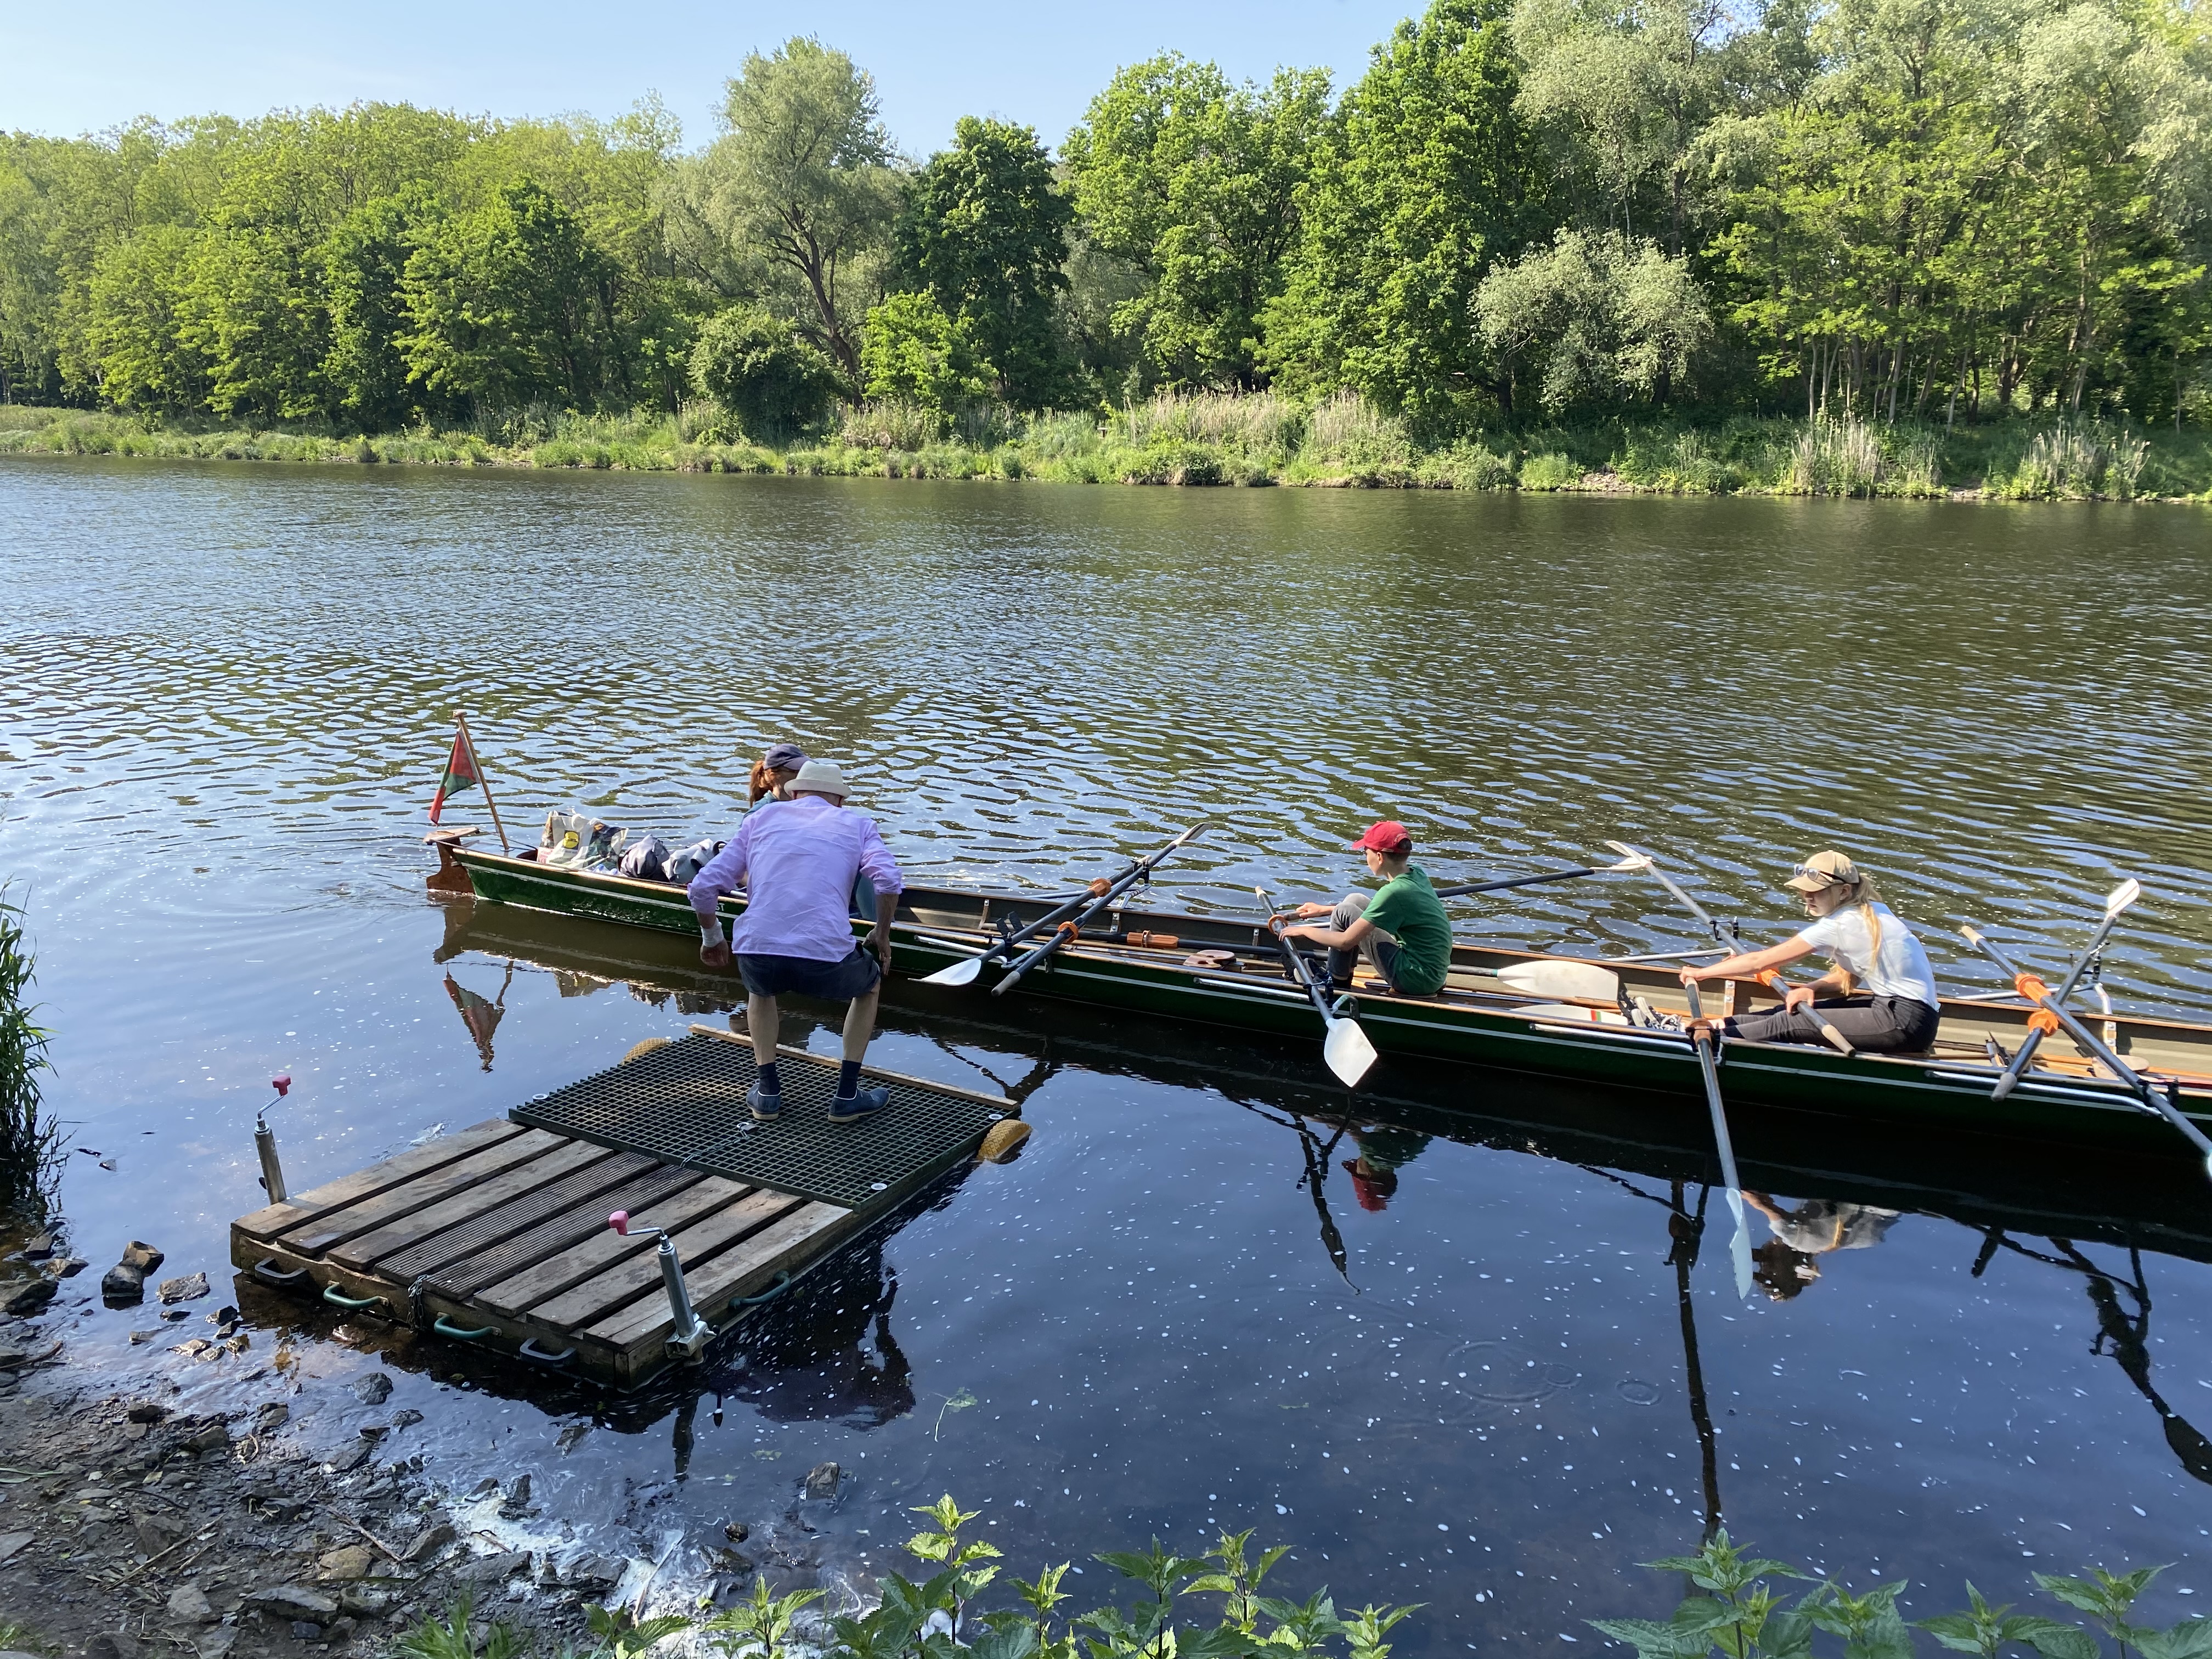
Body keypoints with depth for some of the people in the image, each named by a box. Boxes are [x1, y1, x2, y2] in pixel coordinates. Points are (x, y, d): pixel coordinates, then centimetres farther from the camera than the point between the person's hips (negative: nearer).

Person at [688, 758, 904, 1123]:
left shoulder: (761, 817, 23)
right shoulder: (856, 822, 18)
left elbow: (703, 888, 16)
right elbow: (889, 882, -3)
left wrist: (712, 938, 32)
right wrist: (882, 936, 14)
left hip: (755, 953, 2)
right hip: (826, 960, -2)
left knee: (760, 989, 39)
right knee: (869, 984, 32)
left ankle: (768, 1092, 31)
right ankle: (847, 1097, 26)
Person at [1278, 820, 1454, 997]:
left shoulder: (1395, 892, -23)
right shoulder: (1417, 874, 3)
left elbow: (1346, 941, -19)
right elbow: (1381, 908, 20)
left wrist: (1304, 930, -3)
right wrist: (1324, 910, 22)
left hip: (1416, 981, -9)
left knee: (1345, 912, -6)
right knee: (1354, 900, 13)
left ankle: (1337, 985, 10)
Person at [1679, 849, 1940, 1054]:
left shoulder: (1840, 924, -15)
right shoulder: (1872, 911, 12)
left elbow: (1760, 962, -11)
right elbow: (1848, 979, 17)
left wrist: (1700, 973, -3)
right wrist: (1811, 989, -2)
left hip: (1905, 1020, -9)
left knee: (1788, 1023, -11)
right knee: (1798, 1009, 6)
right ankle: (1720, 1026, 3)